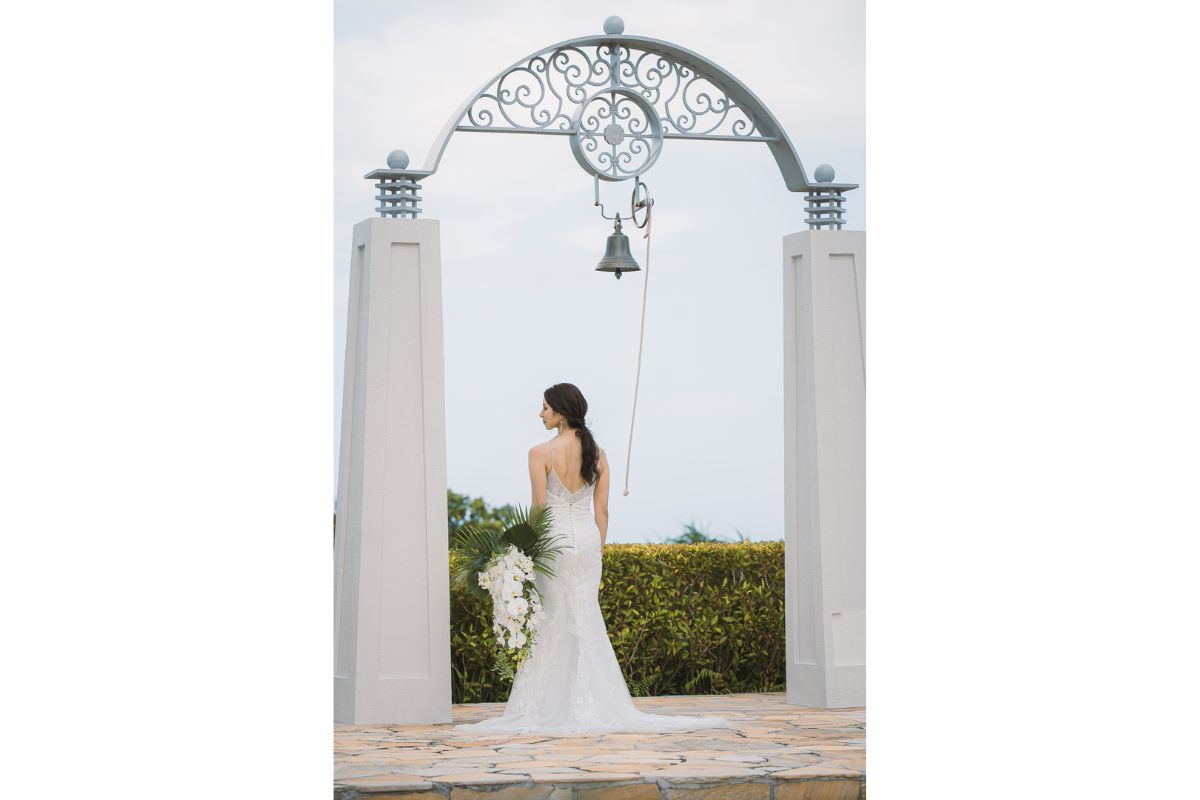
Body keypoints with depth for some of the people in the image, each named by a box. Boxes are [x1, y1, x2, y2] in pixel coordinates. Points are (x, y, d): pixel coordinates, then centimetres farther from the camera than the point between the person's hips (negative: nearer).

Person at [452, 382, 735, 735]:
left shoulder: (541, 453, -10)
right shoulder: (597, 453, 6)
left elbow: (539, 509, -11)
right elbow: (601, 511, 6)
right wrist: (597, 553, 13)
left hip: (555, 539, -5)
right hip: (588, 539, 5)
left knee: (552, 623, 0)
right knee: (586, 621, 8)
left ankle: (542, 710, 2)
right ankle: (592, 707, 9)